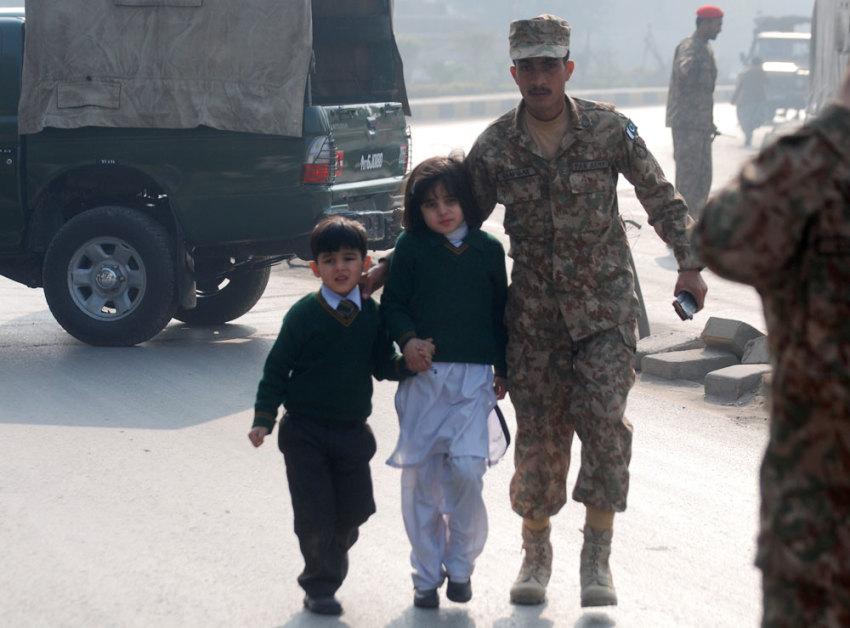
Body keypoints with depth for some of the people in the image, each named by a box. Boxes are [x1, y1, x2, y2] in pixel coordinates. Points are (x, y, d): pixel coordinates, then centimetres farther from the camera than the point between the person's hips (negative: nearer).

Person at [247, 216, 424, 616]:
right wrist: (264, 419, -9)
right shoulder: (304, 315, -9)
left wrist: (408, 364, -18)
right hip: (305, 432, -3)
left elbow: (383, 365, 4)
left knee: (352, 512, 8)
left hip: (353, 431, 4)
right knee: (315, 515, -2)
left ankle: (328, 573, 31)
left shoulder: (372, 314, 1)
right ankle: (319, 587, 16)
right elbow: (277, 368, -4)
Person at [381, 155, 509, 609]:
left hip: (473, 376, 0)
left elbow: (501, 311, 12)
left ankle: (460, 565, 7)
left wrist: (502, 369, 12)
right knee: (420, 473, 2)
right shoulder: (410, 247, 3)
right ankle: (426, 575, 14)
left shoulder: (488, 249, 6)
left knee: (466, 468, -13)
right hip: (423, 373, 0)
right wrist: (407, 339, -14)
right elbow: (392, 303, 5)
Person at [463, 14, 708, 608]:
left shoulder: (609, 129, -6)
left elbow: (661, 197, 6)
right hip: (534, 309, 1)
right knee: (538, 431, 3)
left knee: (603, 416, -14)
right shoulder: (495, 147, -3)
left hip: (605, 302, -1)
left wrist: (690, 264, 2)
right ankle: (536, 552, 21)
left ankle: (597, 555, -4)